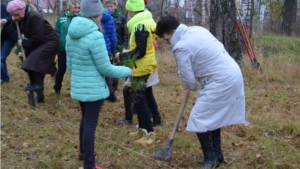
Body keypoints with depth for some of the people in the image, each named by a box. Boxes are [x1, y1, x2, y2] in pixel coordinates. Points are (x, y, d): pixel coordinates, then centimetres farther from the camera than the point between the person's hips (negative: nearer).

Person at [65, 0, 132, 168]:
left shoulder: (72, 34, 2)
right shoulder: (95, 36, -23)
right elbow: (105, 68, -17)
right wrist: (127, 71, -2)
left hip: (79, 88, 8)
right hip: (94, 89, -8)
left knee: (85, 120, 24)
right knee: (90, 125, 2)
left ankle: (84, 152, 42)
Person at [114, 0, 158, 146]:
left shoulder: (140, 25, -20)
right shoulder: (145, 22, 12)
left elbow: (140, 51, -23)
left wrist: (122, 56, -12)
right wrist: (126, 54, 13)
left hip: (142, 68, -10)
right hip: (142, 67, 10)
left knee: (139, 101, -5)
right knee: (139, 99, 17)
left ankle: (150, 133, -1)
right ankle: (142, 128, 25)